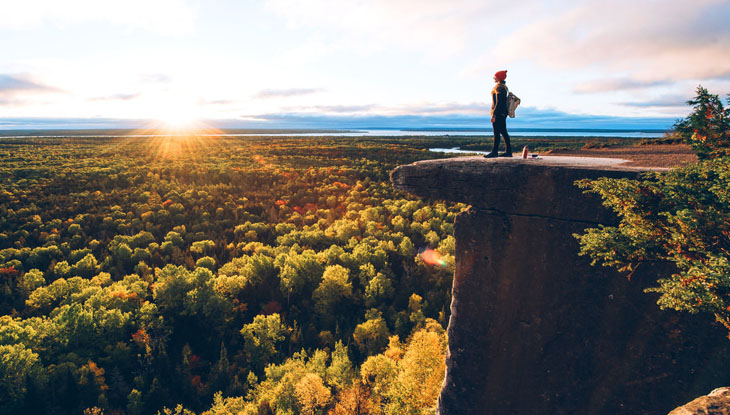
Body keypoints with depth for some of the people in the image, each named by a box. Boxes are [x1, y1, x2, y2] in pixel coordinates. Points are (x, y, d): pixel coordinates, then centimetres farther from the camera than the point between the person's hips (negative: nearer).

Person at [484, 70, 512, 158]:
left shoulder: (499, 87, -14)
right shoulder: (504, 87, 16)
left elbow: (498, 102, -20)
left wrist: (494, 114, -21)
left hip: (498, 112, -10)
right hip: (503, 112, 10)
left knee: (497, 133, -7)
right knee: (503, 132, 11)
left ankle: (494, 152, -4)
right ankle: (508, 152, 13)